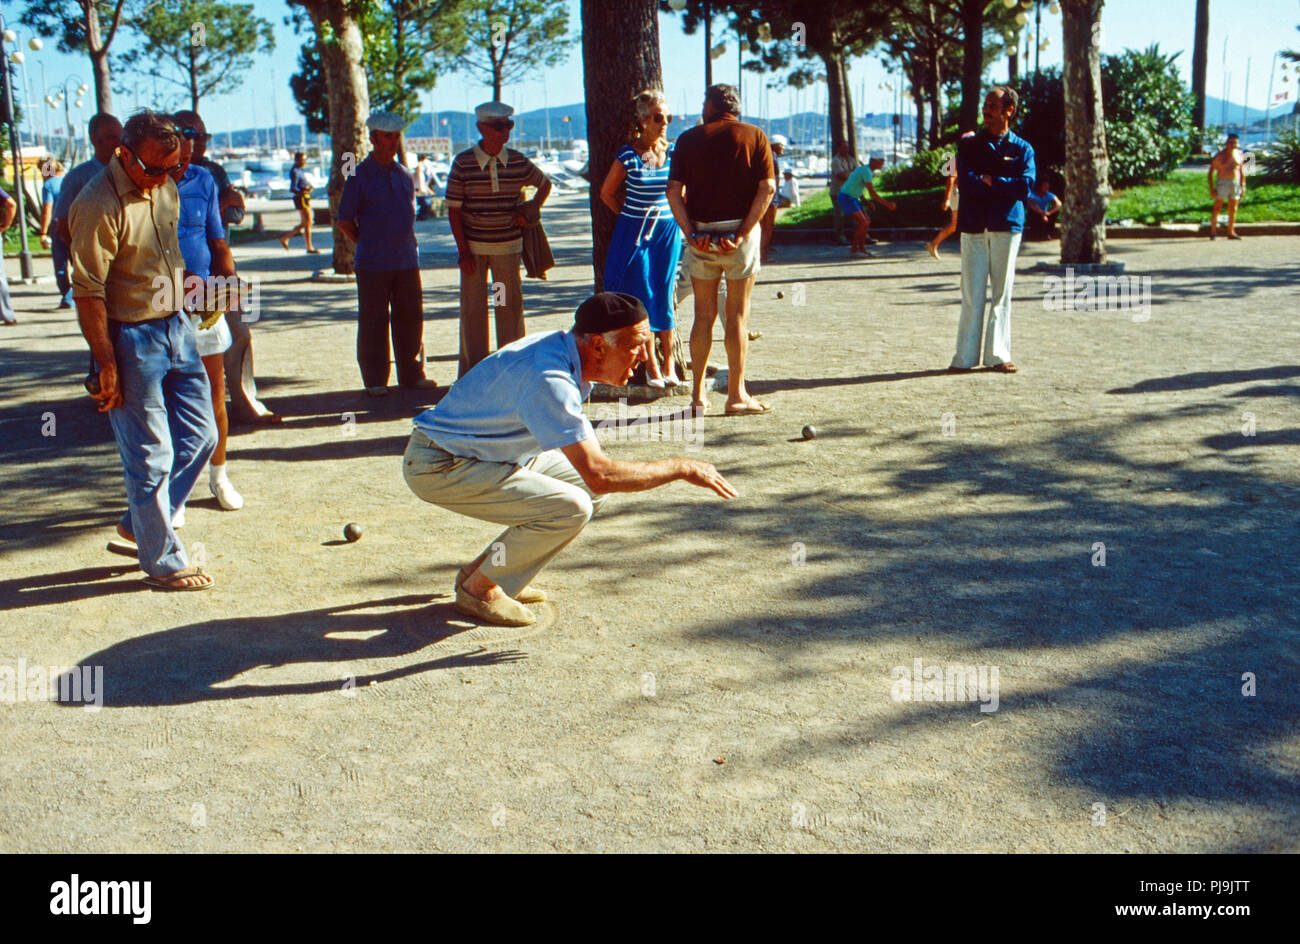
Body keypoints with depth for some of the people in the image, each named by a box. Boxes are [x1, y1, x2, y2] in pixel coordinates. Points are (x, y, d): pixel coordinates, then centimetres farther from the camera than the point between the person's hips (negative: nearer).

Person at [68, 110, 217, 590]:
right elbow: (88, 293, -19)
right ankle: (162, 562, 14)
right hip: (131, 338, -8)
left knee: (199, 435, 13)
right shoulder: (98, 206, -19)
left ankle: (141, 522, 31)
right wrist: (107, 365, -19)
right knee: (150, 455, 0)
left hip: (176, 327, 8)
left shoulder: (166, 189, 7)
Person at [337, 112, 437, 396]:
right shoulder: (359, 176, -3)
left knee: (410, 317, 6)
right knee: (373, 321, 0)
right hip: (372, 264, -5)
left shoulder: (403, 174, 12)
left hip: (406, 259, 5)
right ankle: (374, 380, 8)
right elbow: (344, 221, 0)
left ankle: (411, 374, 16)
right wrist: (368, 244, 2)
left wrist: (403, 242, 14)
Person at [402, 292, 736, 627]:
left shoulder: (565, 350, 0)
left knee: (590, 491, 6)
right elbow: (599, 475, -34)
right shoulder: (547, 379, -30)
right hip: (438, 467, -10)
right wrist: (681, 468, -24)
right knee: (570, 507, -23)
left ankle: (483, 570, 12)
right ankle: (479, 589, -4)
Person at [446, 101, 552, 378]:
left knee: (510, 305, 5)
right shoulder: (463, 163, -5)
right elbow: (453, 209, -4)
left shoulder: (518, 161, 1)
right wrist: (463, 250, -9)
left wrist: (531, 210, 4)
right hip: (473, 247, -2)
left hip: (508, 245, 2)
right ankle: (472, 373, 9)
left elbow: (545, 184, 20)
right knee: (473, 308, 2)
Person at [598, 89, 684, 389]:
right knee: (642, 298, -1)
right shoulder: (628, 155, -8)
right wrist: (631, 217, 7)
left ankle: (668, 365, 8)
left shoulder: (673, 153, 0)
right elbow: (607, 193, 4)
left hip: (667, 230, 2)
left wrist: (676, 219, 8)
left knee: (664, 297, 3)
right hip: (635, 231, -2)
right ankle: (651, 366, 6)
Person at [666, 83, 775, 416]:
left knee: (704, 315, 10)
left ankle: (698, 392, 14)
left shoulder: (689, 139, 4)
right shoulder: (754, 136, 2)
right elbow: (767, 188, -9)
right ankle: (736, 394, 5)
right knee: (737, 315, 5)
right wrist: (742, 234, -12)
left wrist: (690, 233, -8)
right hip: (739, 230, -1)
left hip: (700, 234, 1)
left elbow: (674, 190, -5)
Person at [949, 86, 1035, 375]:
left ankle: (998, 355, 6)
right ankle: (965, 357, 1)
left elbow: (1025, 186, -7)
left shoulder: (1022, 149, 9)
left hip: (1007, 225, 0)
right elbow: (965, 182, -5)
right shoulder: (969, 145, 11)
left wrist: (988, 180, -7)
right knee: (972, 294, -2)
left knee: (1002, 293, 2)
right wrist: (1003, 183, -7)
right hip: (974, 226, 0)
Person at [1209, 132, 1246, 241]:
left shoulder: (1239, 154, 8)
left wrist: (1243, 186, 9)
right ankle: (1213, 232, -1)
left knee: (1233, 209, 6)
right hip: (1222, 182, -4)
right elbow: (1211, 172, -3)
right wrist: (1212, 188, -10)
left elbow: (1242, 170, 15)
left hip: (1235, 183, 4)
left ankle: (1231, 232, 13)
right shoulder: (1220, 155, -3)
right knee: (1217, 208, -5)